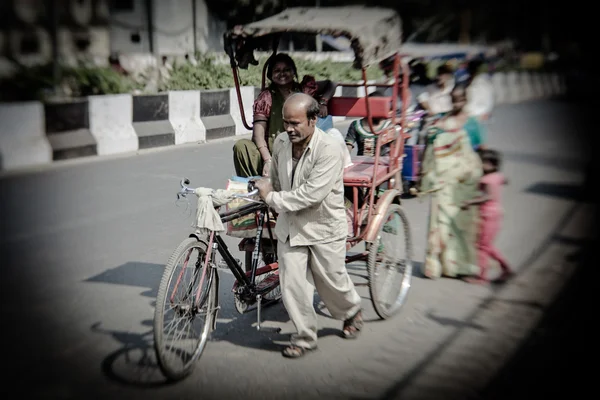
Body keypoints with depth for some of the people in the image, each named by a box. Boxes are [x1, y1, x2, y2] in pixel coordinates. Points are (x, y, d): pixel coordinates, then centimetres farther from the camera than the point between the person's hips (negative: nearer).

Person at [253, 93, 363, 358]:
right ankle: (304, 337, 17)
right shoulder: (280, 142, -1)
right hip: (290, 226, 5)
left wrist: (273, 198, -22)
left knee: (332, 281, 11)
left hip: (324, 227, -4)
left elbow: (312, 194, -28)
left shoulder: (329, 149, -22)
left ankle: (352, 312, 43)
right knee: (292, 284, 0)